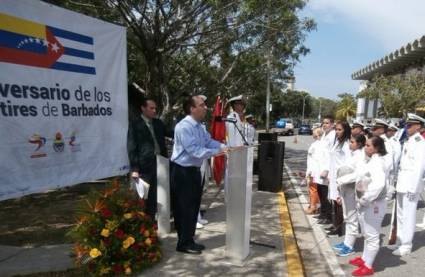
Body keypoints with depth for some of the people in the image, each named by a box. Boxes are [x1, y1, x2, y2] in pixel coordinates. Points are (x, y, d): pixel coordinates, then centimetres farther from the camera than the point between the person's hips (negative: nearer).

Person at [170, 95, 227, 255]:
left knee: (193, 207, 17)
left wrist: (225, 148, -7)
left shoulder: (200, 126, 8)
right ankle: (183, 243, 19)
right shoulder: (184, 127, -22)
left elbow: (209, 141, 6)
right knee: (184, 208, 2)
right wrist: (215, 152, -29)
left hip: (194, 170, 10)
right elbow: (194, 150, -27)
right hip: (182, 172, -10)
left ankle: (189, 240, 32)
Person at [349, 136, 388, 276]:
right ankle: (365, 258, 40)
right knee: (366, 234, 23)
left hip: (373, 204, -9)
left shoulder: (378, 163, -21)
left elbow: (378, 184, -35)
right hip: (365, 204, 9)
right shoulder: (369, 160, 6)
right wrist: (361, 201, 5)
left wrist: (365, 200, -25)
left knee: (372, 236, 6)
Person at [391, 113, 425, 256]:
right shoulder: (407, 142, 13)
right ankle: (400, 241, 29)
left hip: (411, 185, -8)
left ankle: (406, 245, 11)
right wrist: (398, 181, 13)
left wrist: (413, 188, -18)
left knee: (408, 216, 0)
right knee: (401, 215, 17)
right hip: (402, 184, 8)